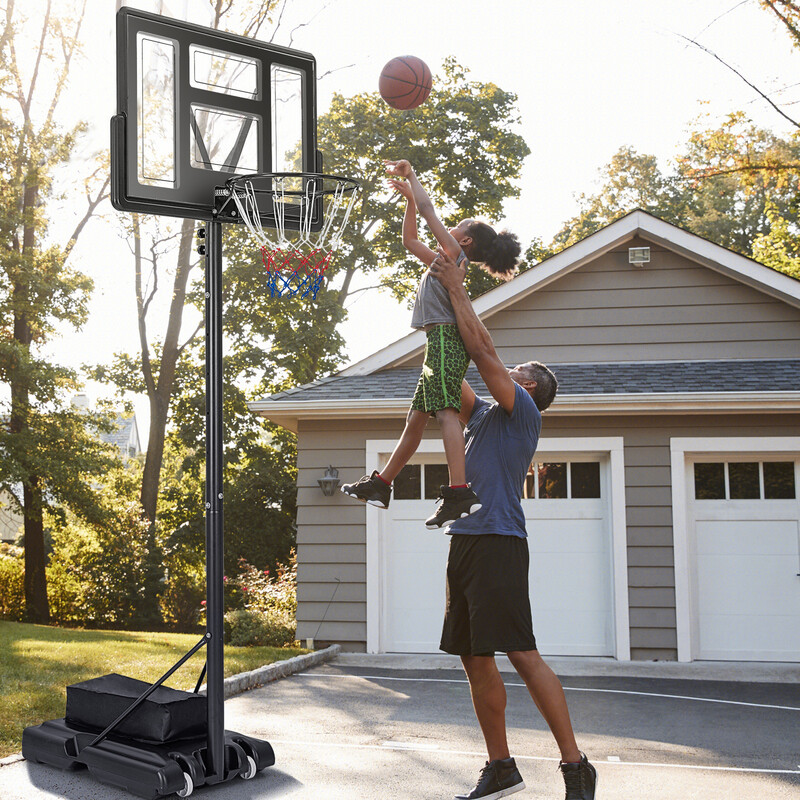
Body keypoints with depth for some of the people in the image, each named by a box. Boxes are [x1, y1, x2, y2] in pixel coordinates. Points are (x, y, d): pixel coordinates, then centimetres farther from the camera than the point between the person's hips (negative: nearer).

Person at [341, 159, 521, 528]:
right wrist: (408, 195, 33)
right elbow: (410, 240, 37)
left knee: (445, 411, -22)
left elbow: (428, 208, -2)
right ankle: (380, 484, 23)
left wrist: (411, 174, 11)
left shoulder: (454, 254, 1)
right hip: (441, 342, 10)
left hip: (445, 337, -10)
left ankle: (460, 493, -33)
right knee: (416, 419, 14)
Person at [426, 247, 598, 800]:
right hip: (465, 543, 9)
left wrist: (457, 290, -2)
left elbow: (482, 351, -8)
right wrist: (446, 293, 21)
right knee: (474, 657, 7)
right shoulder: (483, 415, 23)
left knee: (521, 654, -13)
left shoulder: (523, 411, 0)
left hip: (498, 542, -9)